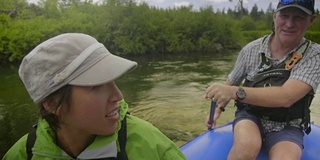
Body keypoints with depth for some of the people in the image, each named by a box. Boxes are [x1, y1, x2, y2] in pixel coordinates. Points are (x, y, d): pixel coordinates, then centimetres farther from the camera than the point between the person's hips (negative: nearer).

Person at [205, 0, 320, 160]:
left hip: (286, 128, 0)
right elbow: (231, 83, 12)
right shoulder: (251, 49, -5)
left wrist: (235, 92, -38)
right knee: (247, 145, -33)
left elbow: (286, 97, -27)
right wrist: (218, 108, 2)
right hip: (250, 117, 1)